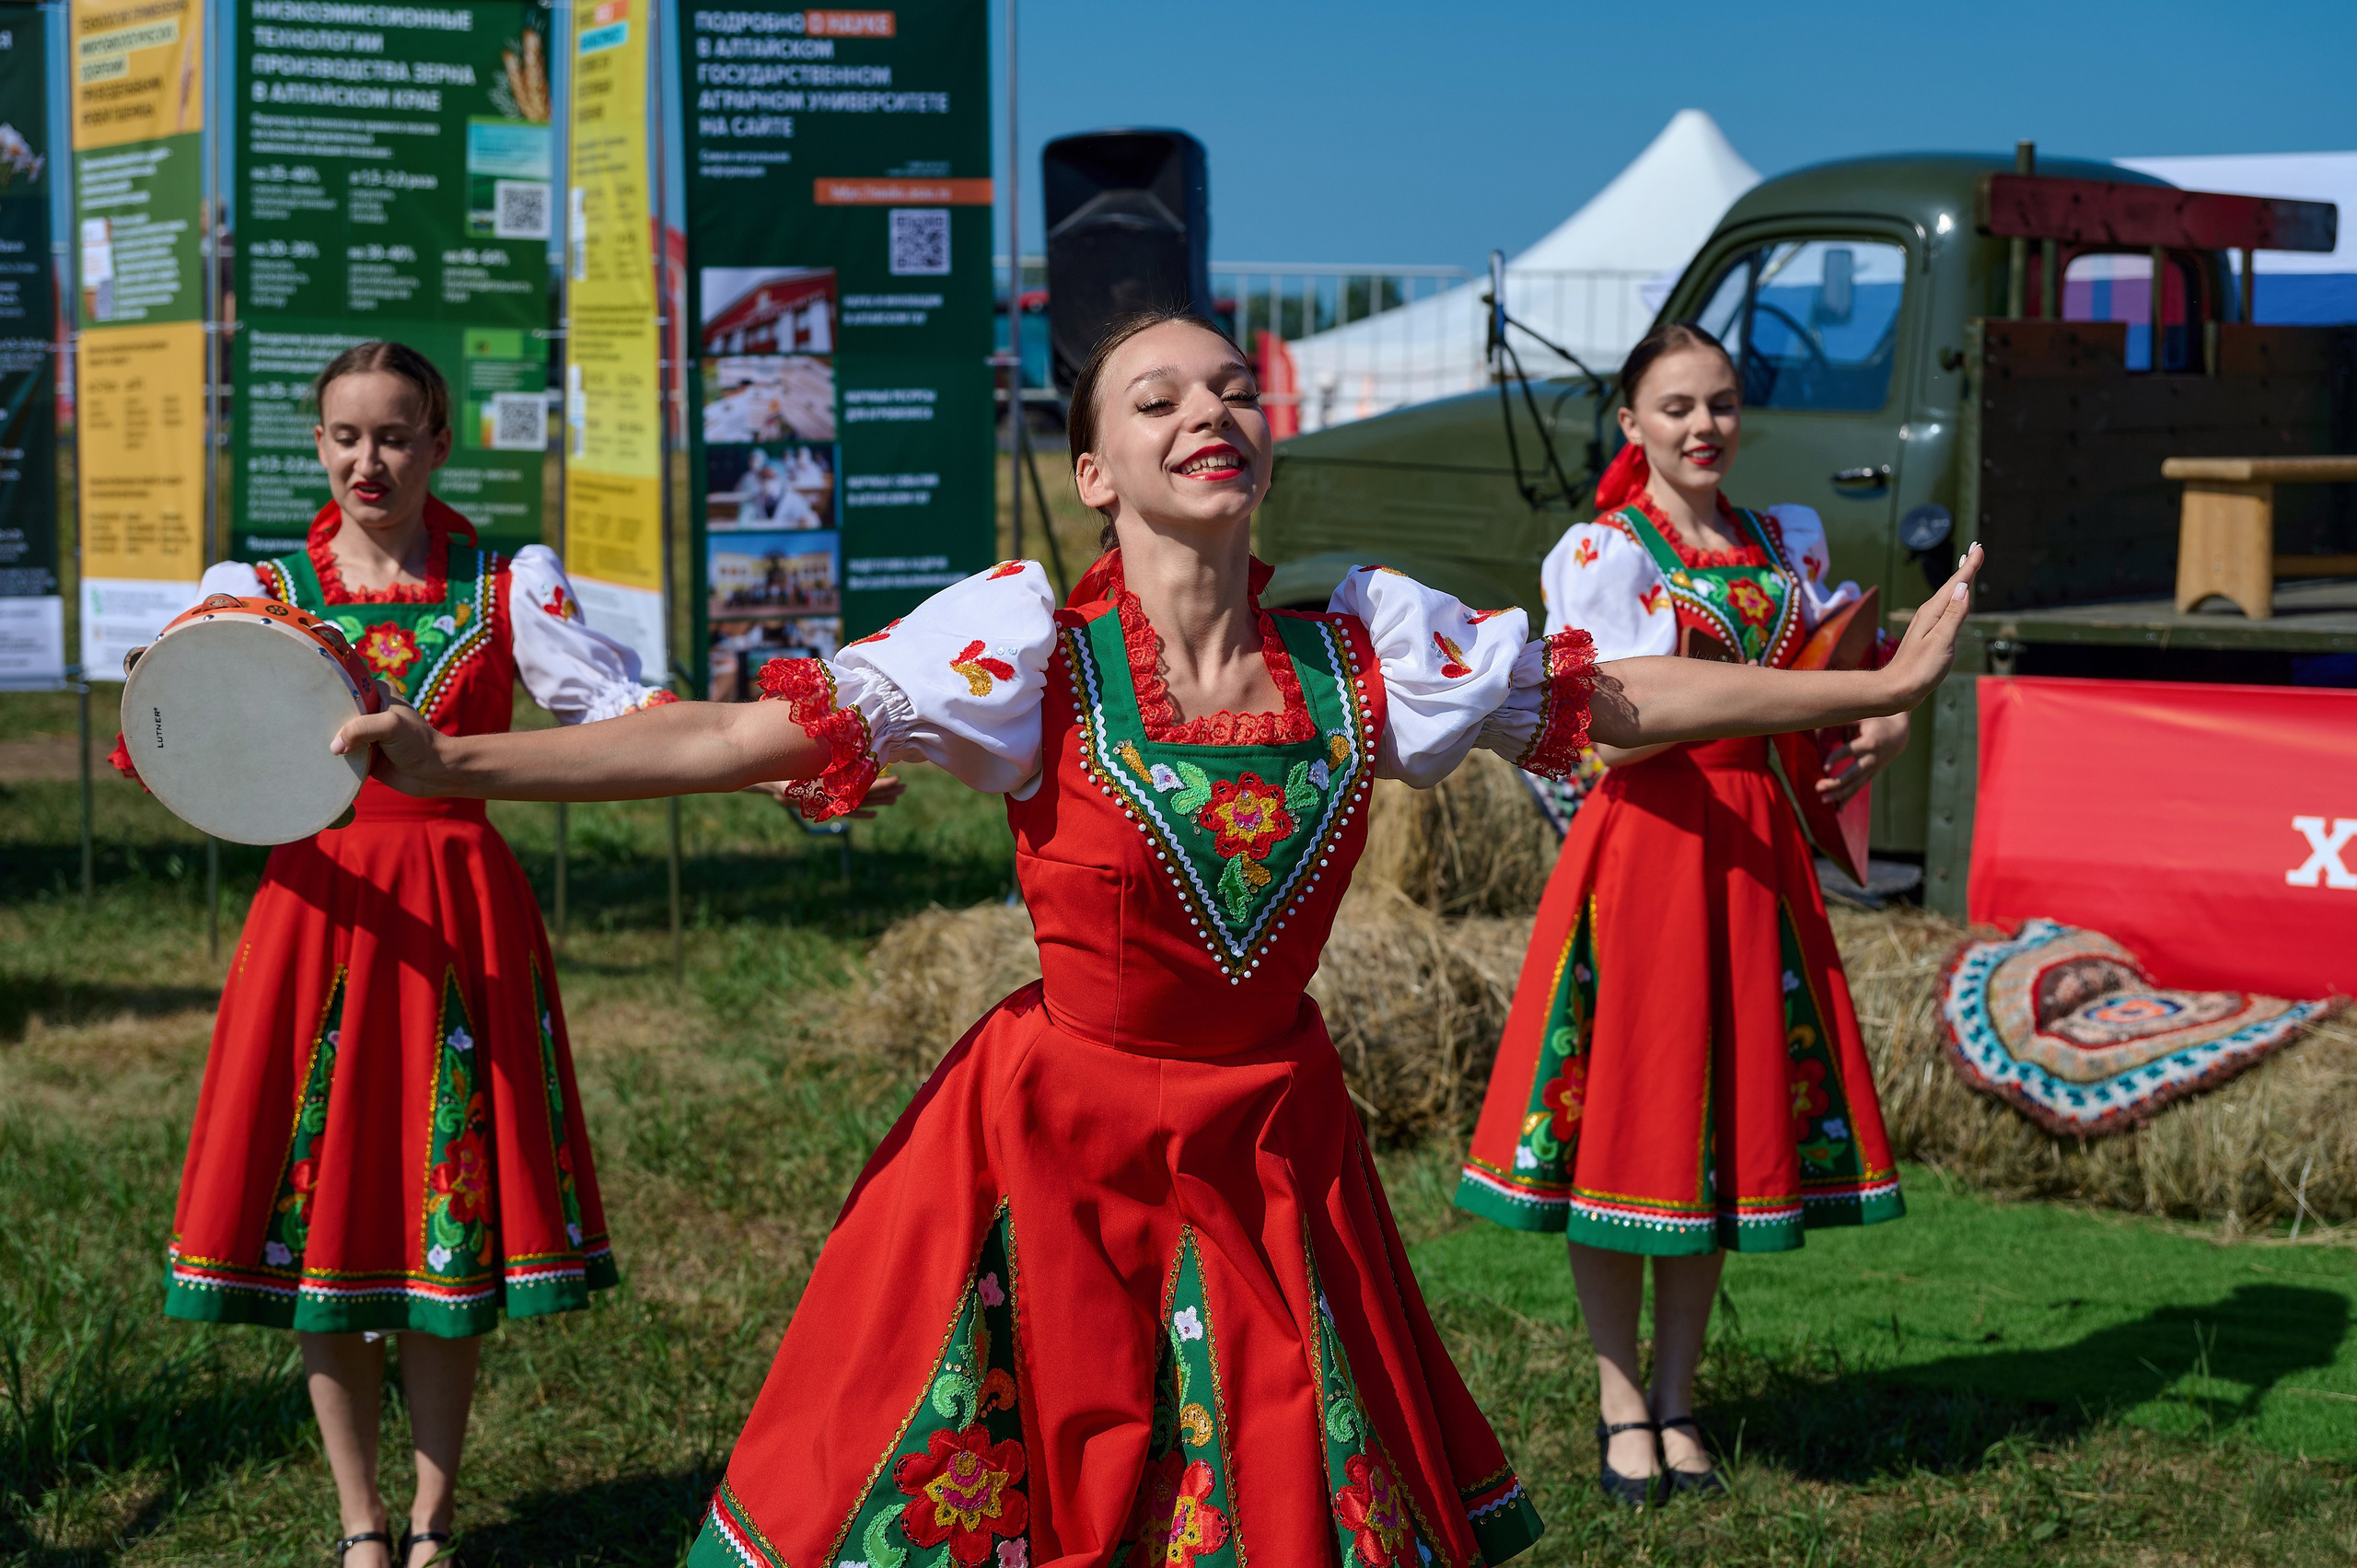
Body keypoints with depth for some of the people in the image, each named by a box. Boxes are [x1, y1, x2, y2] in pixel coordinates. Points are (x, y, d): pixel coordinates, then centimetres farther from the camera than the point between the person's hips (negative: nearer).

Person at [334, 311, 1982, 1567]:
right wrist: (451, 764, -24)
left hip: (1273, 1147, 3)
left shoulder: (1373, 640, -4)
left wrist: (1875, 684, 10)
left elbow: (1618, 695, 6)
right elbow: (748, 737, -17)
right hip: (1057, 1145, -3)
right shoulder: (1026, 641, -13)